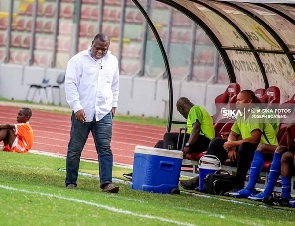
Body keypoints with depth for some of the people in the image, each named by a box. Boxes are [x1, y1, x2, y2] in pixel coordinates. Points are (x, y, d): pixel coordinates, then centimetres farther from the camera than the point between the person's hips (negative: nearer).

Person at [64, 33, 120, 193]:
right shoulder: (78, 60, -4)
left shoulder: (112, 61, 12)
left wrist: (113, 105, 17)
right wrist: (77, 107, -15)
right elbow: (70, 84, -8)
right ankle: (71, 183, 12)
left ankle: (106, 182, -12)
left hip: (104, 113, 3)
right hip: (82, 113, -3)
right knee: (75, 149, 4)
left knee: (105, 148, -7)